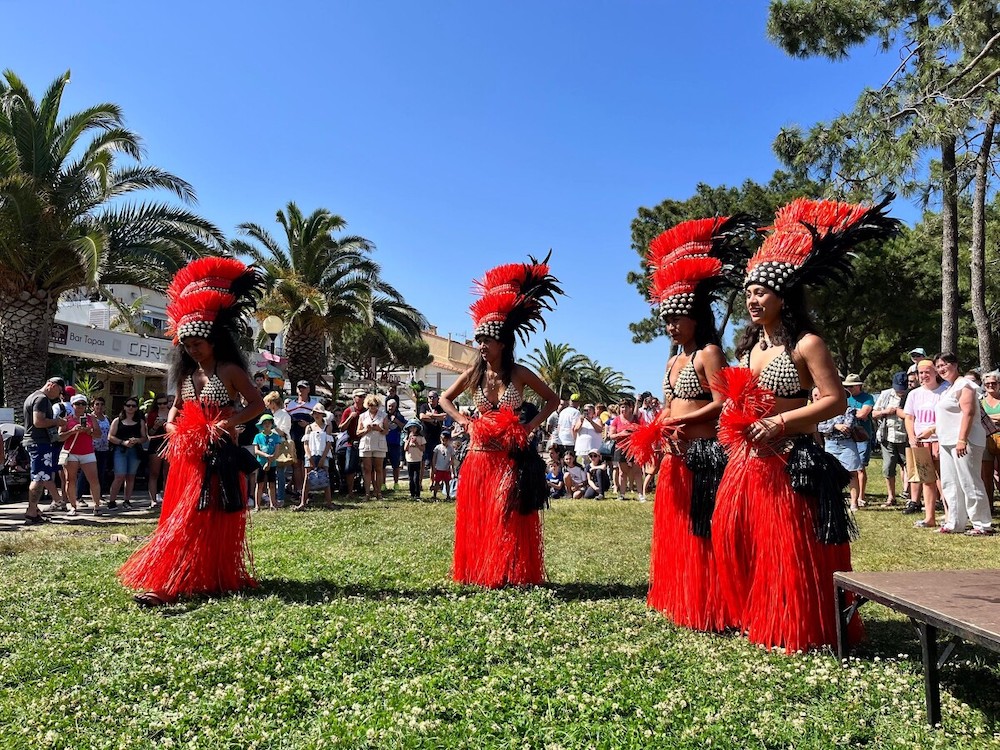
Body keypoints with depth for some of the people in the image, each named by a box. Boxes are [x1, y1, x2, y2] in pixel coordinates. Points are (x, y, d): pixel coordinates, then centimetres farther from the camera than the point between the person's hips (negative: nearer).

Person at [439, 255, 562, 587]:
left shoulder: (520, 373, -4)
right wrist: (465, 421, -1)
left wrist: (531, 426, -6)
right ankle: (477, 570, 17)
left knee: (508, 518, -6)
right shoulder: (474, 373, 2)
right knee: (476, 518, 5)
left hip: (511, 457, -2)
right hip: (480, 456, 2)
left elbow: (553, 400, 6)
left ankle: (509, 572, 4)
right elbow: (444, 399, 14)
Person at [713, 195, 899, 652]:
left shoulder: (806, 344, -9)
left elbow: (836, 401, -15)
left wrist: (780, 423, -20)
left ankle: (801, 631, 14)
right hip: (748, 461, 8)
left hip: (791, 464, -7)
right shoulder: (748, 345, 13)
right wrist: (737, 419, 2)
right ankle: (755, 618, 27)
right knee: (738, 542, 11)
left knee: (791, 550, -3)